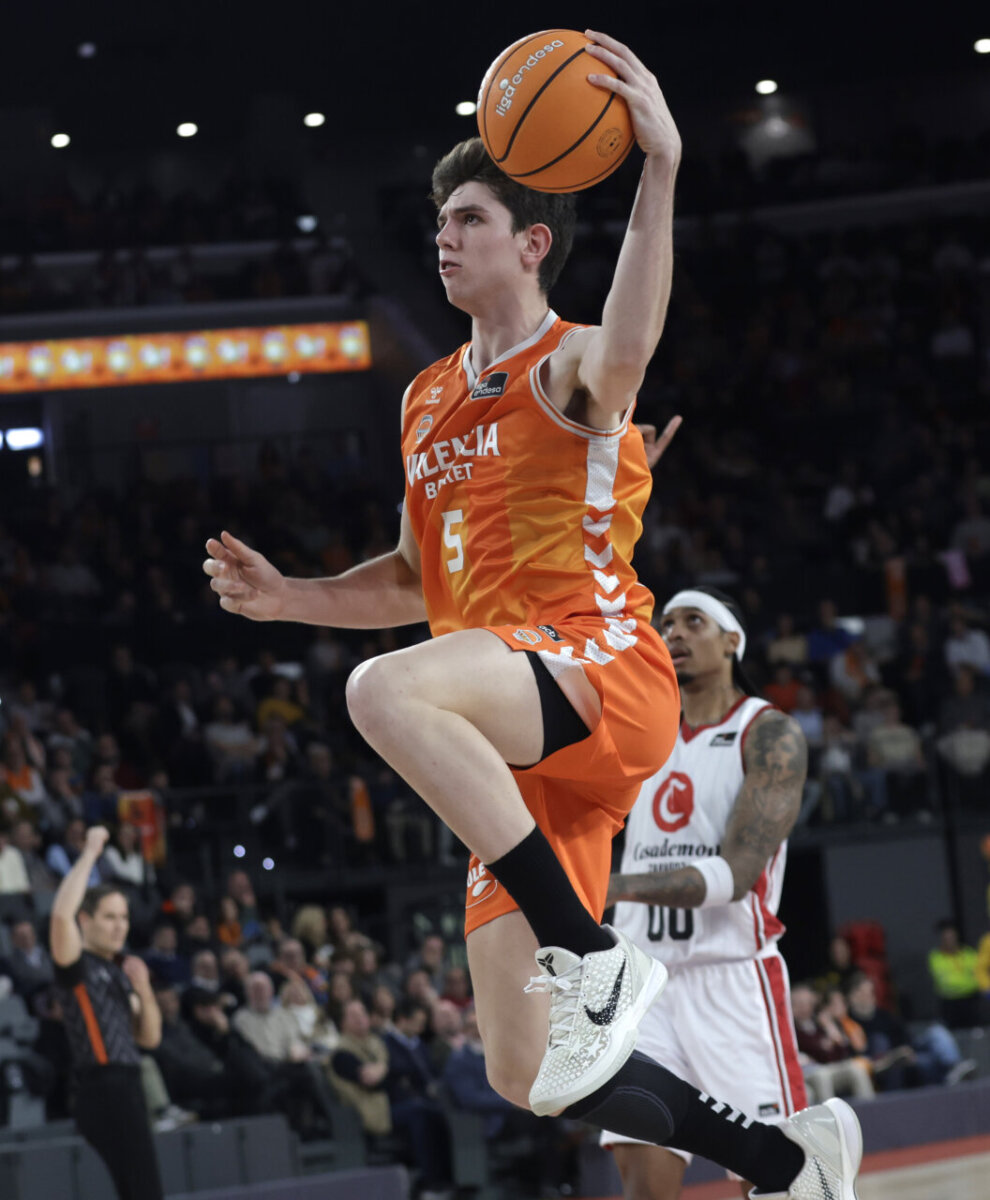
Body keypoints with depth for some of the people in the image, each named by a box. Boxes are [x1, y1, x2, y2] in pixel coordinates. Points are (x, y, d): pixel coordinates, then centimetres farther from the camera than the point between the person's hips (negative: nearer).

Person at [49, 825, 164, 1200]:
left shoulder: (119, 972, 19)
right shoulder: (77, 966, -5)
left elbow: (149, 1038, 17)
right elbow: (62, 914, -25)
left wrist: (143, 989, -1)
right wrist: (89, 854, -17)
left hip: (127, 1090, 9)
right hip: (102, 1088, -9)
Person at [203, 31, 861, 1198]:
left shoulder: (568, 368, -1)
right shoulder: (427, 400, 22)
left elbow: (624, 353, -28)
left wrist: (660, 169, -39)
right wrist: (285, 597, 17)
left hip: (601, 673, -8)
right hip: (522, 748, 8)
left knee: (387, 689, -38)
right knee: (525, 1073, 4)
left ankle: (596, 957, -29)